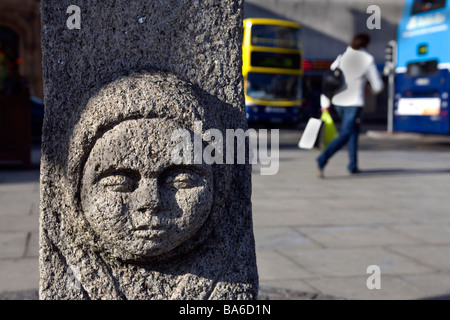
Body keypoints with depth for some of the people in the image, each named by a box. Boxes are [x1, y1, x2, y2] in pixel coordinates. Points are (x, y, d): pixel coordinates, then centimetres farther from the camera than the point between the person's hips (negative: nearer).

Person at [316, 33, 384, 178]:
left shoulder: (341, 58, 7)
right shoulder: (368, 60, -2)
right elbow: (378, 85, 0)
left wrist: (325, 102, 4)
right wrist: (373, 90, 23)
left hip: (338, 102, 6)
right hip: (354, 103, -5)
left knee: (354, 129, 24)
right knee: (344, 136, -7)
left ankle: (353, 165, 23)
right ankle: (322, 159, -30)